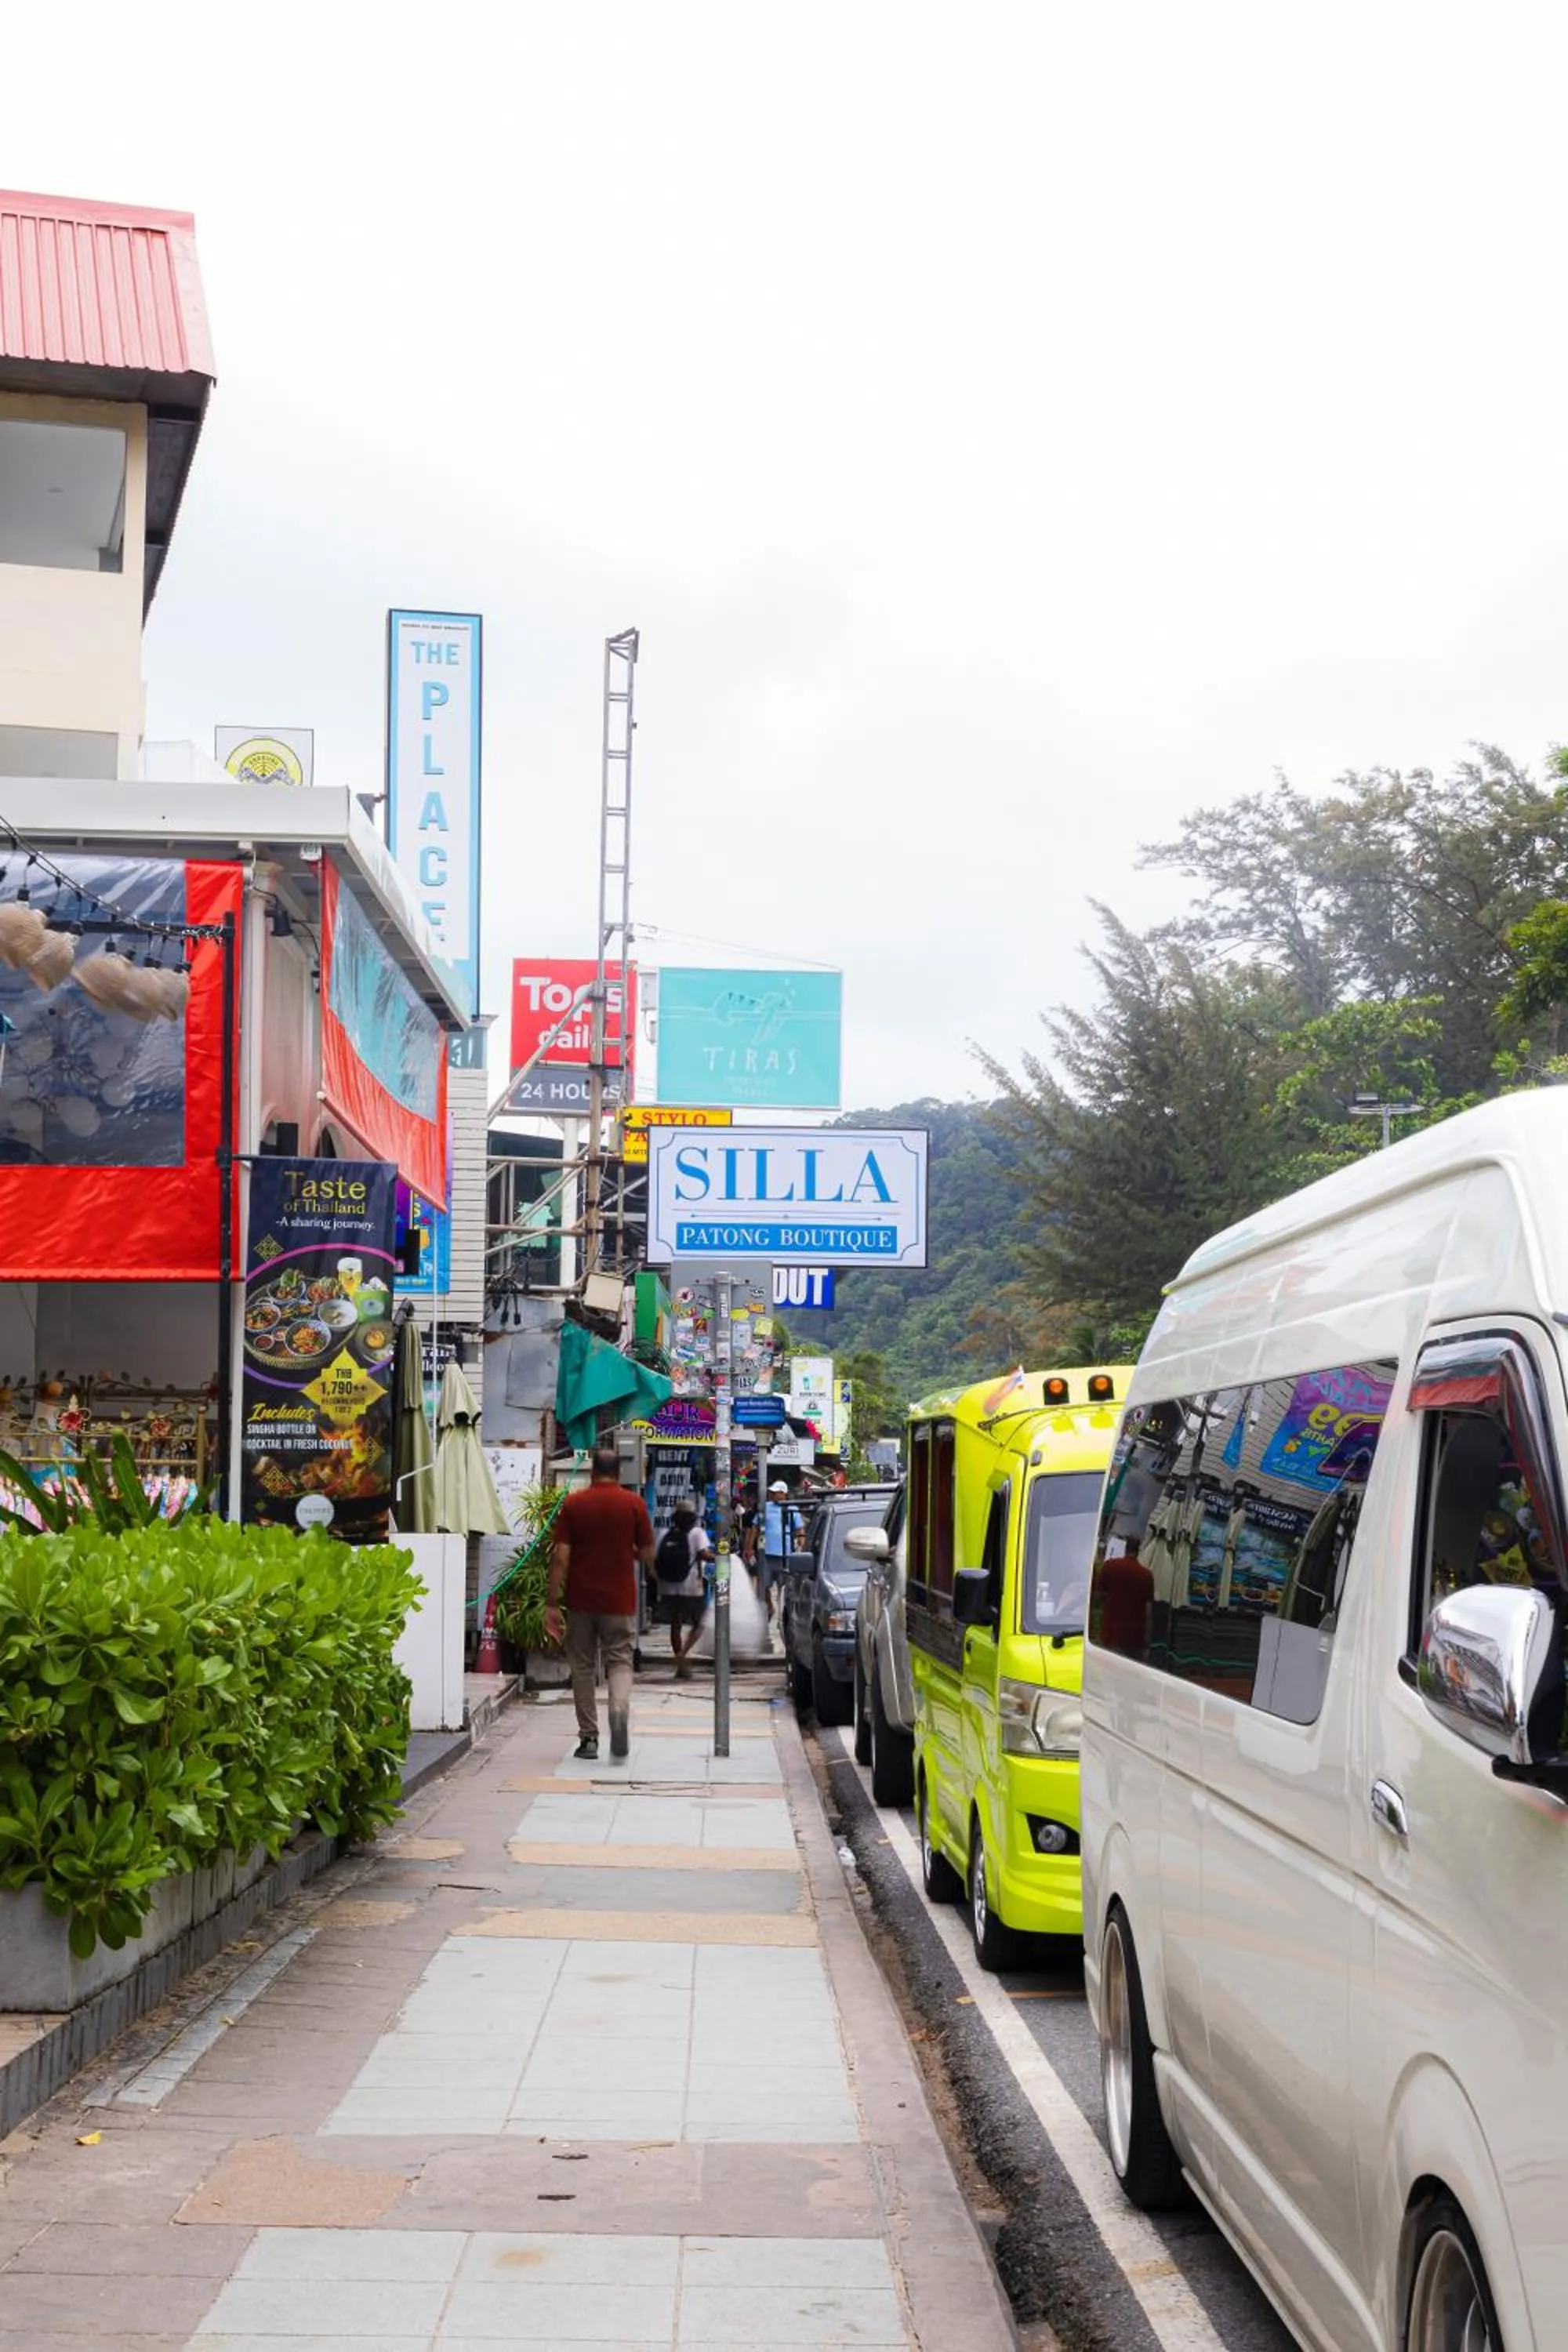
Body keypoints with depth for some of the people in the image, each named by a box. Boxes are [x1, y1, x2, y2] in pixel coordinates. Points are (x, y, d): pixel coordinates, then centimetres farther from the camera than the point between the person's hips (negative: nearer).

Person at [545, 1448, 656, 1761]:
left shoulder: (573, 1504, -1)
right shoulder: (634, 1504, -1)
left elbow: (561, 1557, -6)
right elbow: (647, 1555, 1)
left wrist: (553, 1603, -3)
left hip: (580, 1600, 0)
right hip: (619, 1600, 0)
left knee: (582, 1668, 11)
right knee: (620, 1662, 6)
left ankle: (589, 1738, 11)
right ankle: (620, 1710, -23)